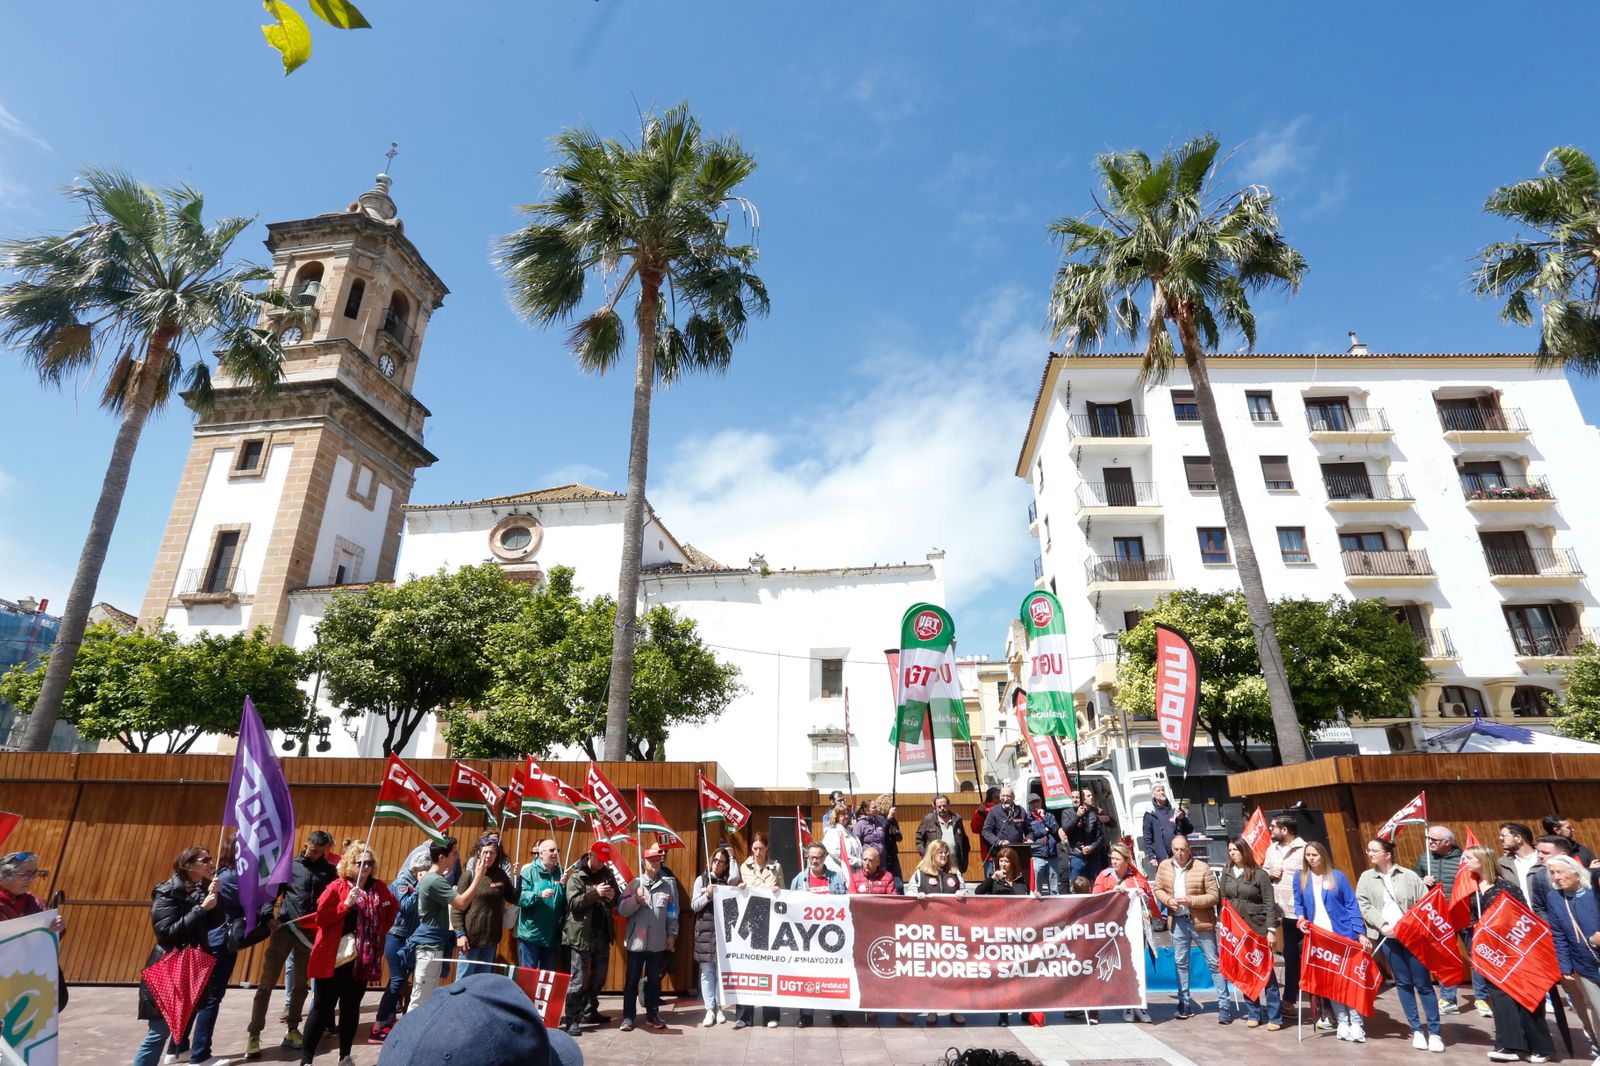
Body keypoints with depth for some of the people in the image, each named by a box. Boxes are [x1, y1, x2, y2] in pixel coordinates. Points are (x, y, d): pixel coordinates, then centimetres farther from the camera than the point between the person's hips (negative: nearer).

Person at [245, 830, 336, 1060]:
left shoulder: (329, 871, 4)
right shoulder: (290, 865, 2)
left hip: (310, 933, 2)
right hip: (284, 929, -1)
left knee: (301, 985, 11)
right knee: (267, 984, 2)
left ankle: (292, 1031, 23)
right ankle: (253, 1035, 13)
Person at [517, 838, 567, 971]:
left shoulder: (560, 873, 9)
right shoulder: (529, 872, -6)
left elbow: (566, 902, 12)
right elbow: (519, 897, -15)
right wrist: (539, 895, -28)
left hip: (552, 935, 4)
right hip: (530, 934, -4)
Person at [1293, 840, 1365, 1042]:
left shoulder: (1338, 877, 0)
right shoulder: (1301, 878, 6)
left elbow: (1352, 906, -1)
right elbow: (1298, 903, 10)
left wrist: (1360, 933, -8)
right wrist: (1302, 919, -8)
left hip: (1342, 934, -2)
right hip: (1317, 937, 2)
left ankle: (1356, 1023, 6)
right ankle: (1342, 1021, 12)